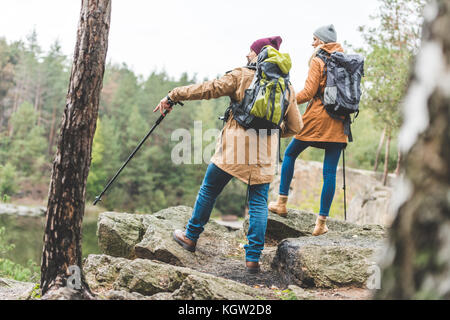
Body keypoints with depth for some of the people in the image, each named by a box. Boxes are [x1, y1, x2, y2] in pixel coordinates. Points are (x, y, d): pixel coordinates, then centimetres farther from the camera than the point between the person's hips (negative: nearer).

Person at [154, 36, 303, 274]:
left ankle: (191, 237, 28)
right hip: (265, 154, 3)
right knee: (259, 202, 9)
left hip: (235, 145, -3)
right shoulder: (287, 87, 9)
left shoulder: (241, 76, -3)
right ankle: (253, 257, 5)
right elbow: (295, 126, 12)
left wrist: (173, 96, -2)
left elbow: (209, 89, -9)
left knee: (209, 191, 14)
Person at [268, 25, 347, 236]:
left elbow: (308, 92, -12)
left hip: (317, 117, -4)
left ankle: (282, 203, 16)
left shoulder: (317, 61, -4)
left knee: (290, 154, 16)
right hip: (338, 123, 5)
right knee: (330, 171, 2)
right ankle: (321, 222, 2)